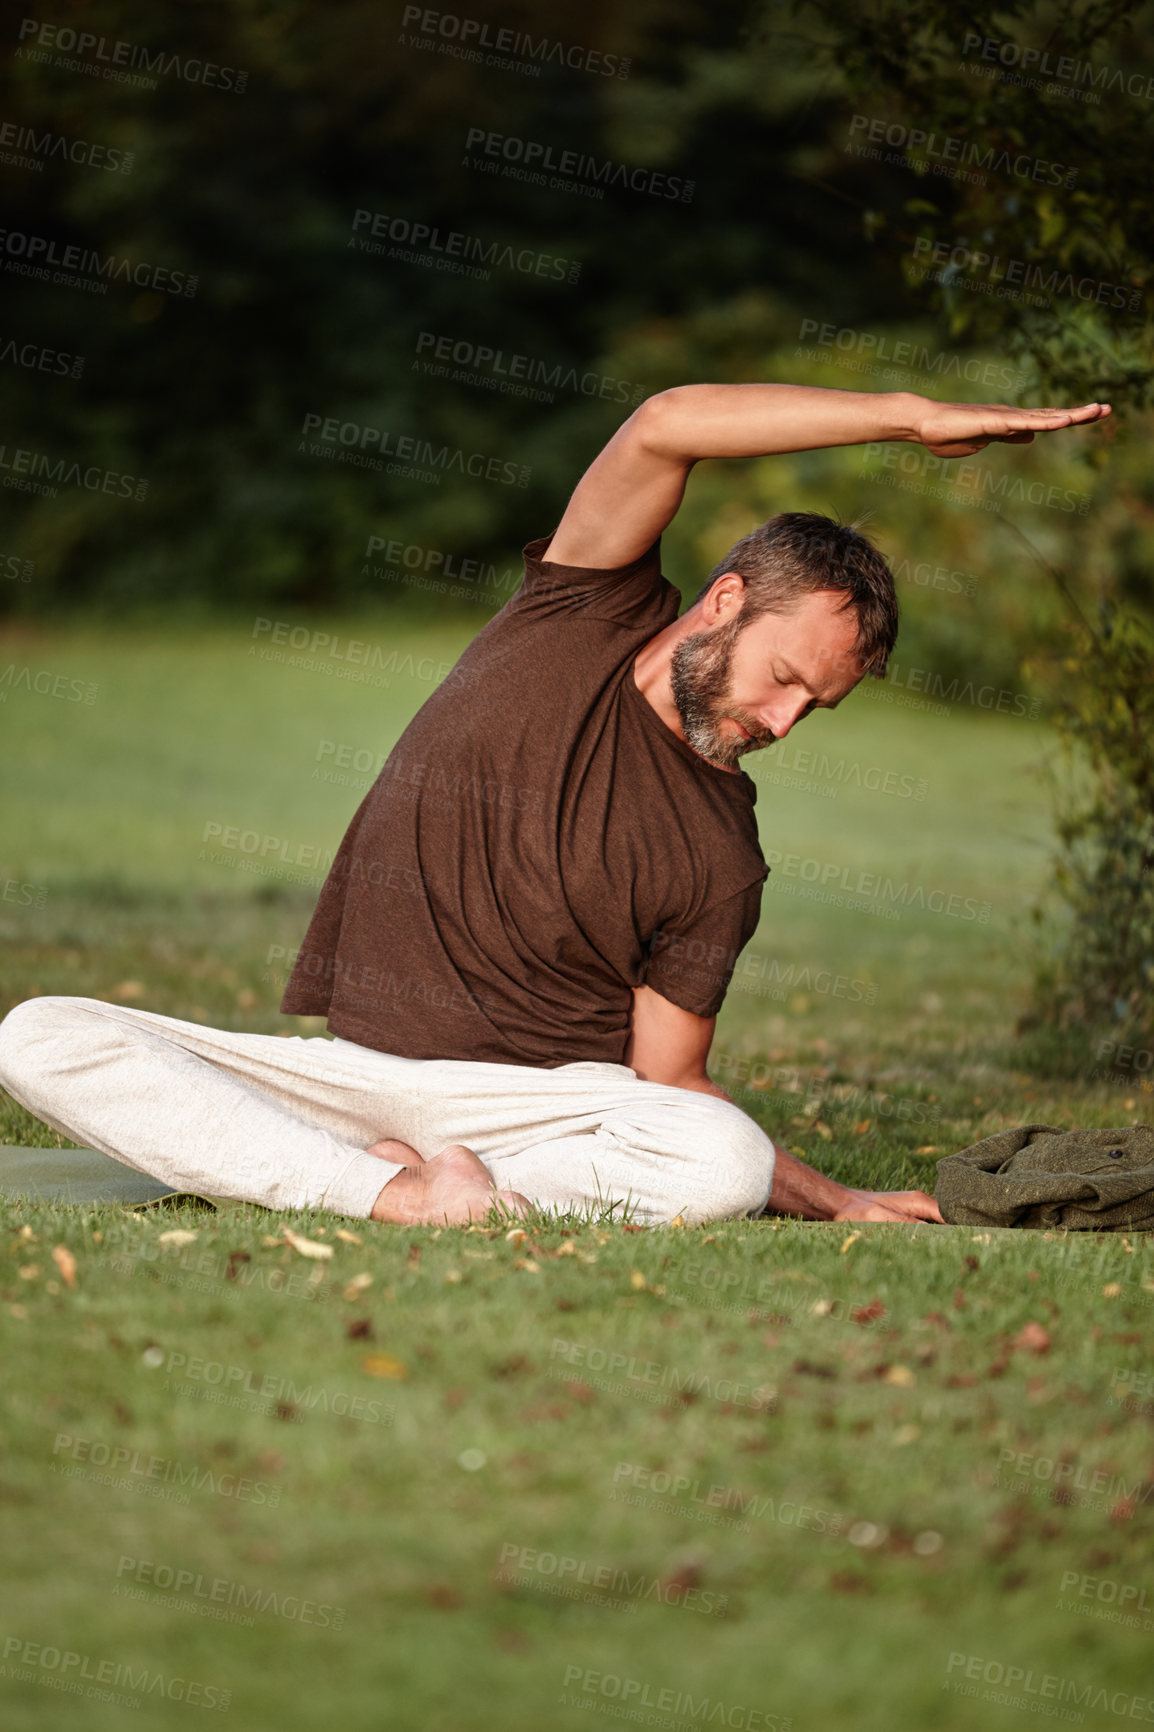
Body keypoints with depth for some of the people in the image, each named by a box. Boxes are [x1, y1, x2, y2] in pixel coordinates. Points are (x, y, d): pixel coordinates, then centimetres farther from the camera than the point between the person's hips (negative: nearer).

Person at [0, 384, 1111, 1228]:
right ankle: (400, 1196, -32)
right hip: (344, 1071, 1)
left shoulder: (721, 861, 2)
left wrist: (831, 1200, -2)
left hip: (543, 1103, -1)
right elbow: (664, 429, -14)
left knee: (725, 1162, -34)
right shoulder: (585, 615, 3)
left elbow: (668, 1082, 6)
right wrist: (914, 418, -14)